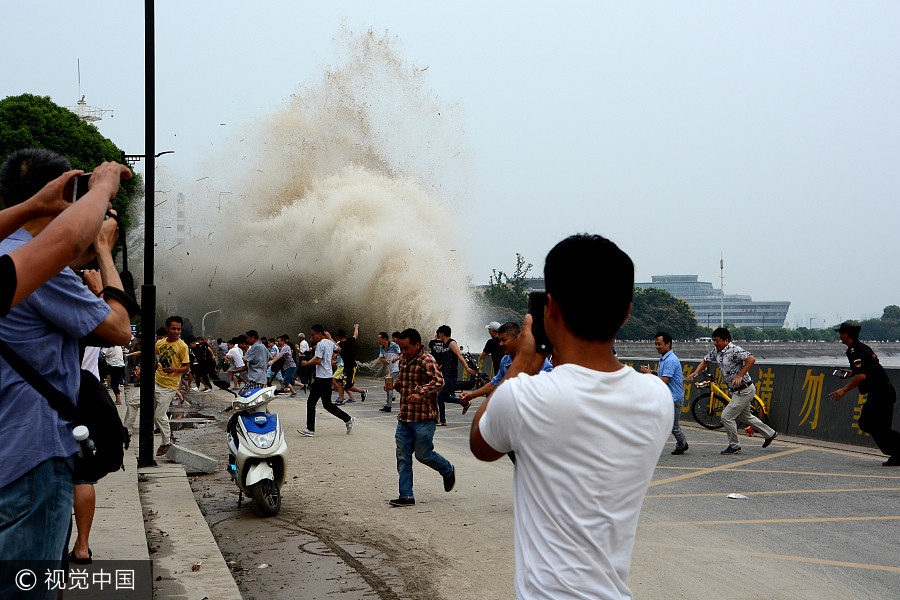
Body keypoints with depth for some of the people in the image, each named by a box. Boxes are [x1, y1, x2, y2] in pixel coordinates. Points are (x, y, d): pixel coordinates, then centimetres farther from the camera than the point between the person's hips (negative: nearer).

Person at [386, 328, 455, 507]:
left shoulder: (427, 361, -12)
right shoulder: (404, 360, 14)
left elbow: (438, 380, -26)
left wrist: (421, 393, -38)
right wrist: (393, 384, 7)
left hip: (424, 418, -7)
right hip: (404, 418, 8)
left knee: (423, 454, -2)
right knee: (403, 457, 2)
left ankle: (448, 470, 27)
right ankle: (406, 496, 6)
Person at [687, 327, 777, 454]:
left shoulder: (735, 350, -23)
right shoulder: (716, 351, 4)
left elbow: (751, 359, -31)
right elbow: (705, 361, 17)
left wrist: (740, 376, -30)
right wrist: (696, 372, -1)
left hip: (745, 390, -10)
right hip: (736, 391, 10)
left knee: (726, 416, -9)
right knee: (745, 416, 24)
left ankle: (734, 446, 6)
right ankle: (770, 434, 40)